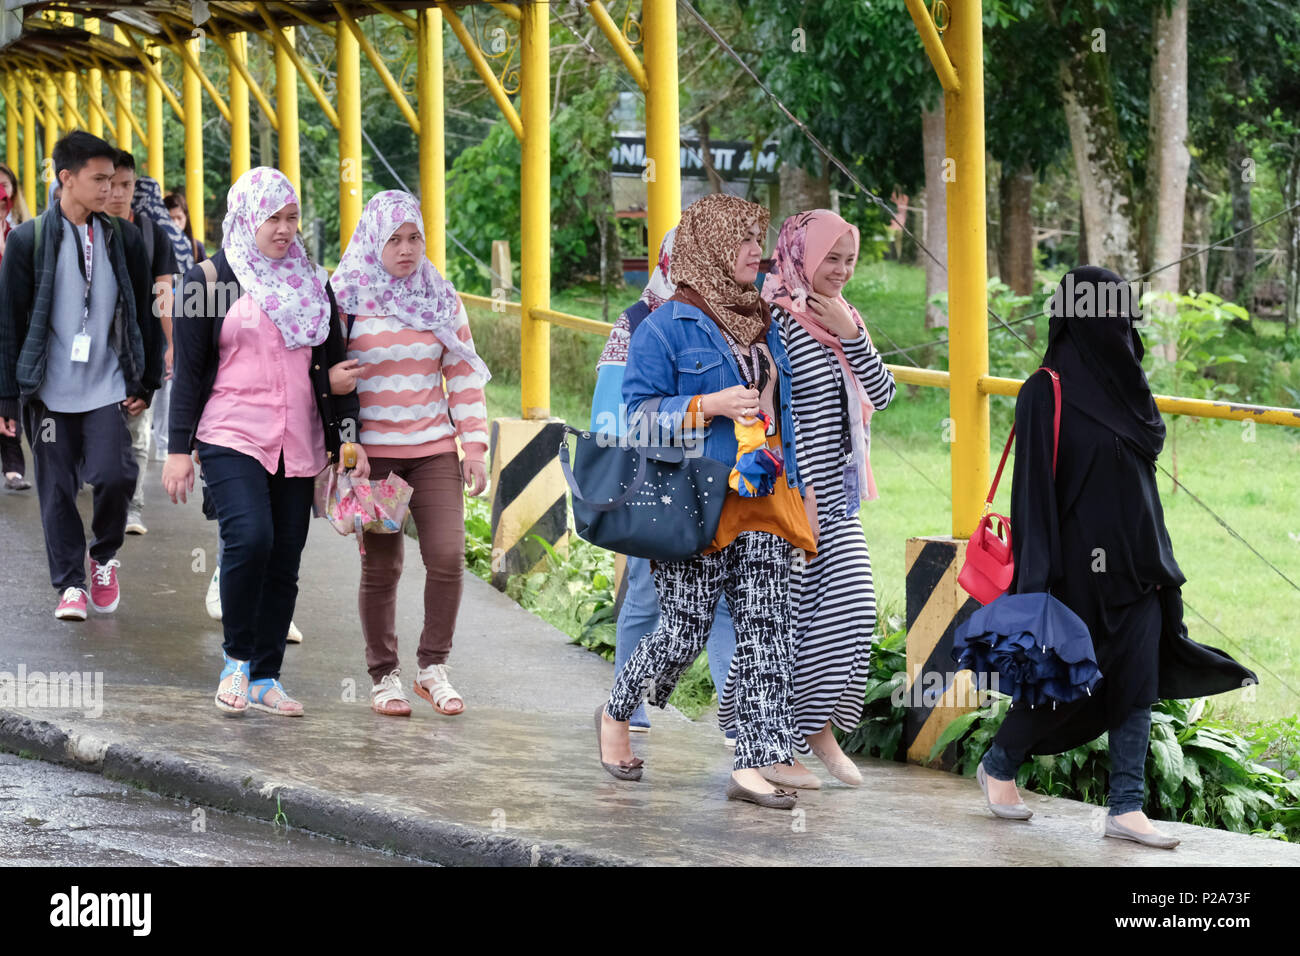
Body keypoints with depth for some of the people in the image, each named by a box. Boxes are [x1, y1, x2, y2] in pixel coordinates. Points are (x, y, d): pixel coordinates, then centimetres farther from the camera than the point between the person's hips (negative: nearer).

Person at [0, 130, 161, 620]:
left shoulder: (124, 238, 4)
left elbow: (144, 313, 10)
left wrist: (147, 381, 6)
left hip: (108, 386, 1)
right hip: (50, 389, -1)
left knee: (114, 474, -13)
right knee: (57, 489, 4)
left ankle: (104, 557, 14)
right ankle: (70, 584, 17)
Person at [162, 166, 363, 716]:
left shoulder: (311, 282, 14)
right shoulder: (208, 280, 2)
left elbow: (334, 363, 16)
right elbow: (188, 370, 1)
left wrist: (347, 435, 8)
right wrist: (179, 449, -4)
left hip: (297, 443, 4)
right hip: (231, 437, -4)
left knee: (285, 559, 2)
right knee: (250, 538, -22)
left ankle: (265, 678, 12)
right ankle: (236, 660, -4)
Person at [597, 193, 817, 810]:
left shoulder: (764, 325, 17)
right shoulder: (667, 327, -5)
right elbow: (639, 412, -8)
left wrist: (797, 486, 20)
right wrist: (710, 404, -19)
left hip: (763, 503, 6)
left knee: (766, 629, -4)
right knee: (685, 631, -1)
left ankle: (753, 765, -4)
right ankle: (616, 715, 26)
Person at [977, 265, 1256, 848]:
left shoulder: (1122, 384, 11)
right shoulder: (1046, 394, -11)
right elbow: (1034, 487, -14)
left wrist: (1157, 563, 17)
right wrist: (1041, 577, -19)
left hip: (1135, 563, 7)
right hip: (1079, 565, -7)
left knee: (1136, 683, 2)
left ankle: (1126, 809, 5)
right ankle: (998, 765, 26)